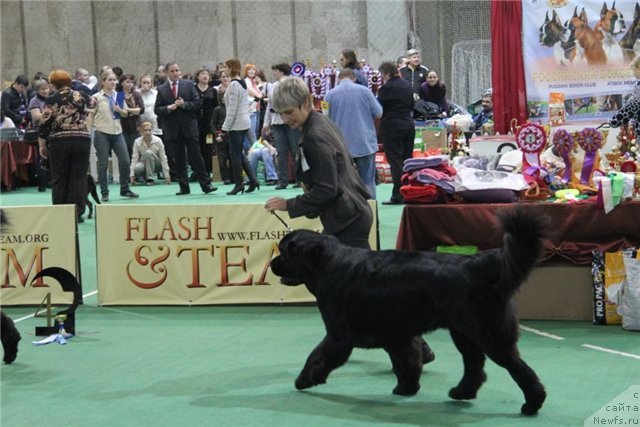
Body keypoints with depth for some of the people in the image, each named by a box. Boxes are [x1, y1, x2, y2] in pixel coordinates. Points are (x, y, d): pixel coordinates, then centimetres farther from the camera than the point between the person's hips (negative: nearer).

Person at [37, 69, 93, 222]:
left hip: (59, 142, -2)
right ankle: (77, 213, 2)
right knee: (79, 178, 4)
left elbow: (45, 124, -4)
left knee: (59, 179, 7)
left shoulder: (52, 100, -2)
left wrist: (42, 144, 4)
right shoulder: (82, 96, 5)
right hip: (82, 140, 2)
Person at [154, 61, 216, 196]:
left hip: (189, 127, -1)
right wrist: (169, 108, -15)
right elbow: (157, 110, 2)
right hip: (172, 129, 1)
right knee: (178, 160, 5)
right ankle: (184, 187, 10)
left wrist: (184, 104, -15)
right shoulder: (161, 89, 5)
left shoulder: (189, 85, 4)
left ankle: (206, 185, -1)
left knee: (196, 157, -2)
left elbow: (197, 103, 0)